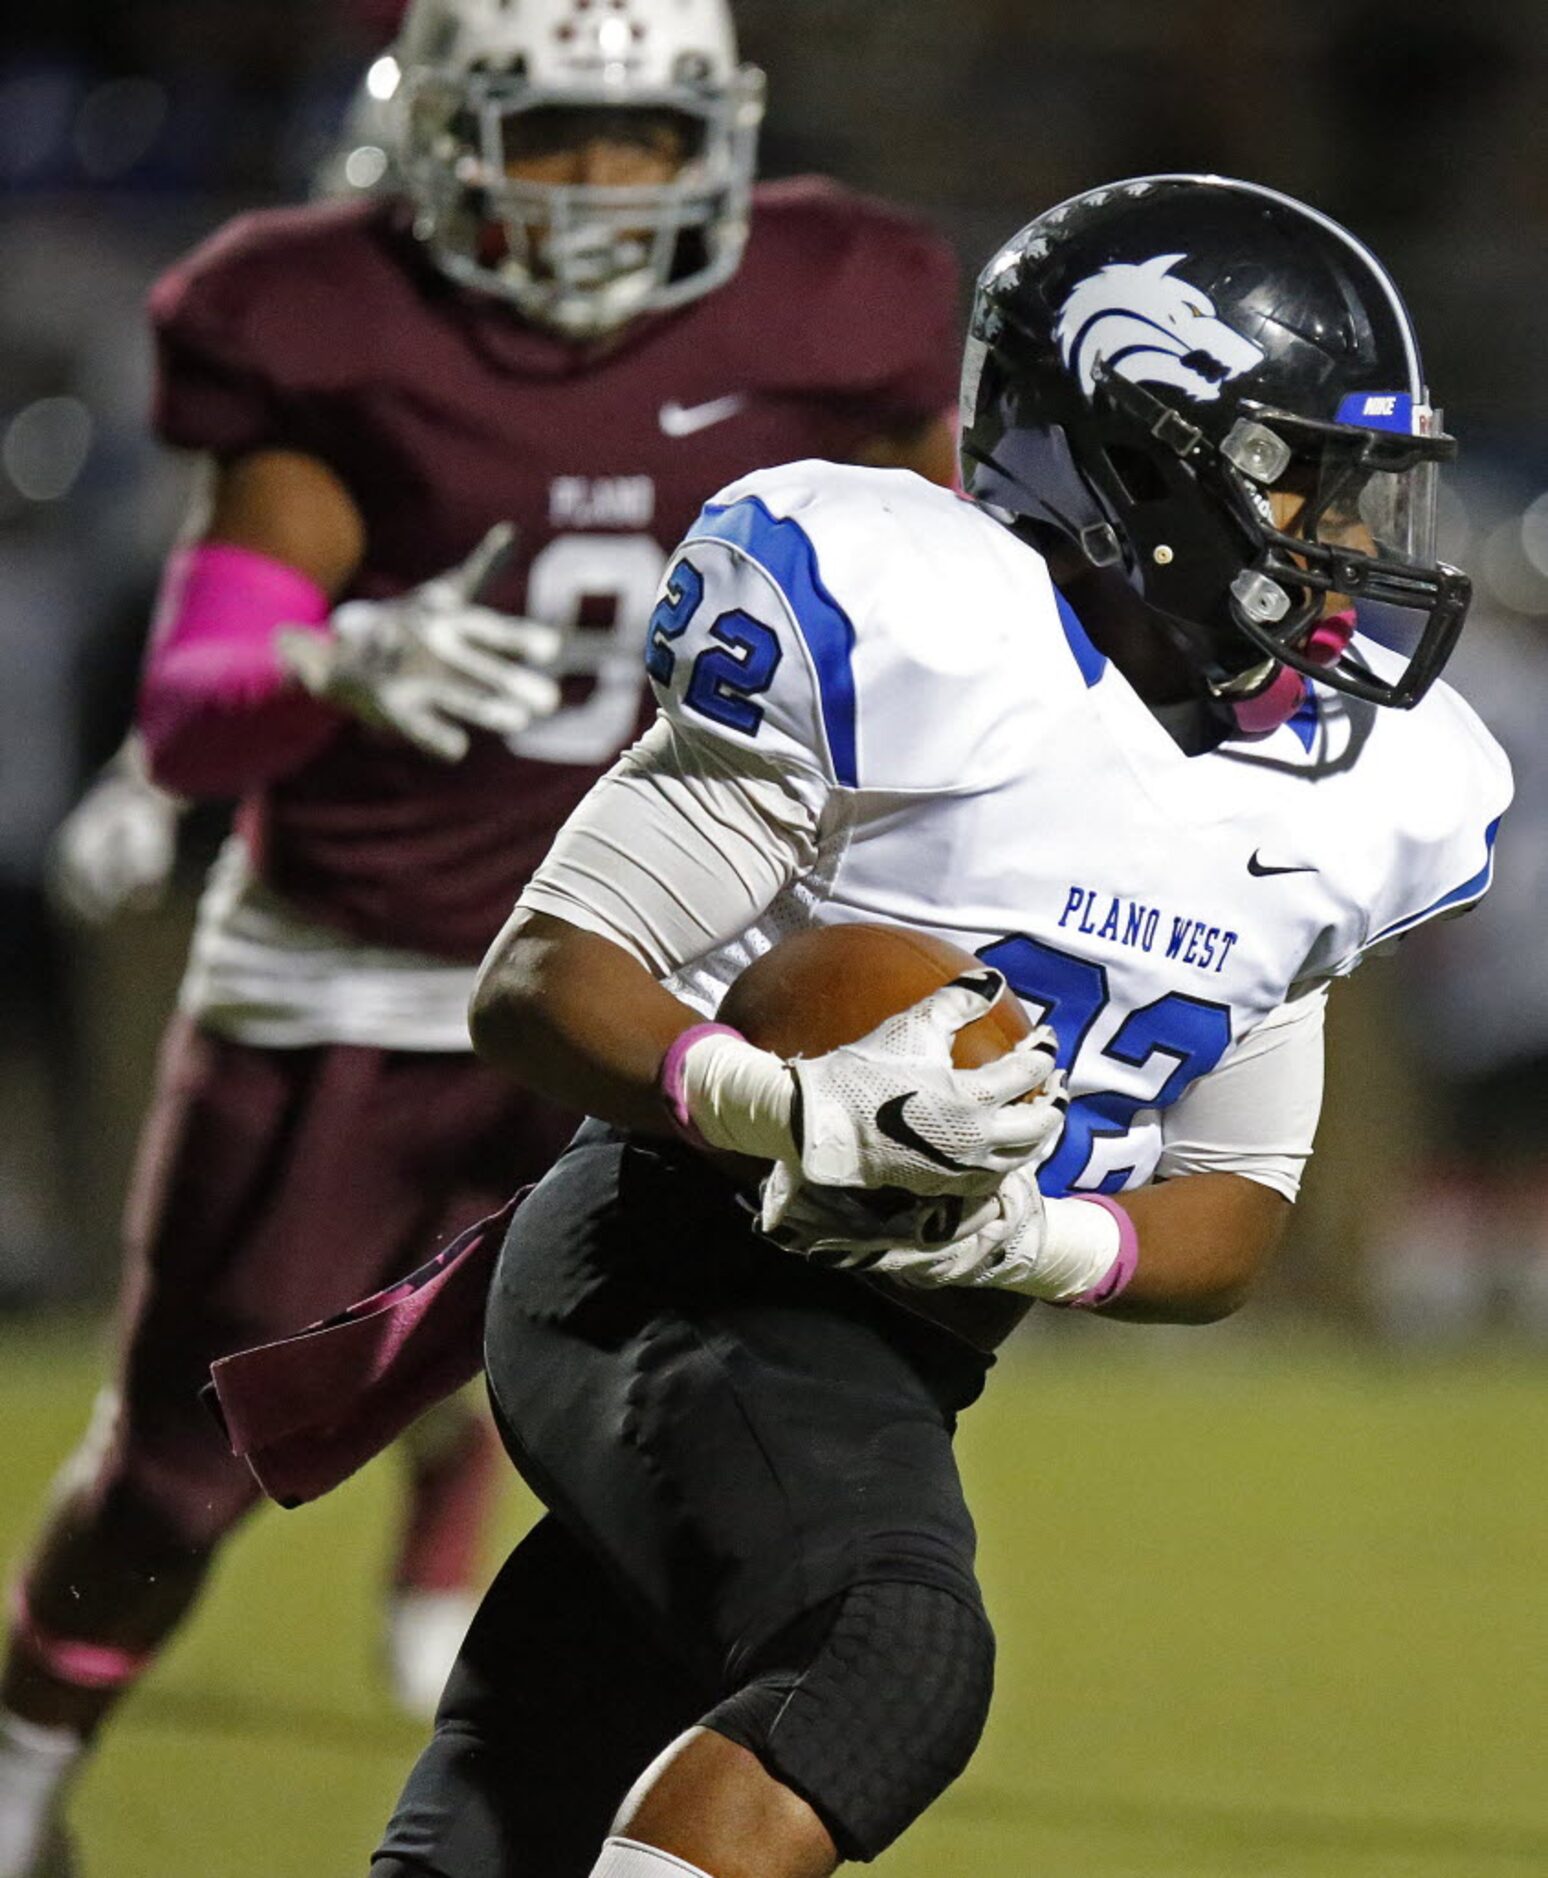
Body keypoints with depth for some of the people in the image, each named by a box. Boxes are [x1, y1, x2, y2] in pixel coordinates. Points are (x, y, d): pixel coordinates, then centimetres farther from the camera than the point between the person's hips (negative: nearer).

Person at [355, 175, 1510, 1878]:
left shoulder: (1340, 786, 11)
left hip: (897, 1340, 8)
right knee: (893, 1654, -34)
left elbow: (1233, 1221, 14)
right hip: (673, 1271, -8)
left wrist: (1028, 1240, -8)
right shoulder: (915, 637, -12)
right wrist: (805, 1109, -29)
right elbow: (536, 988, -11)